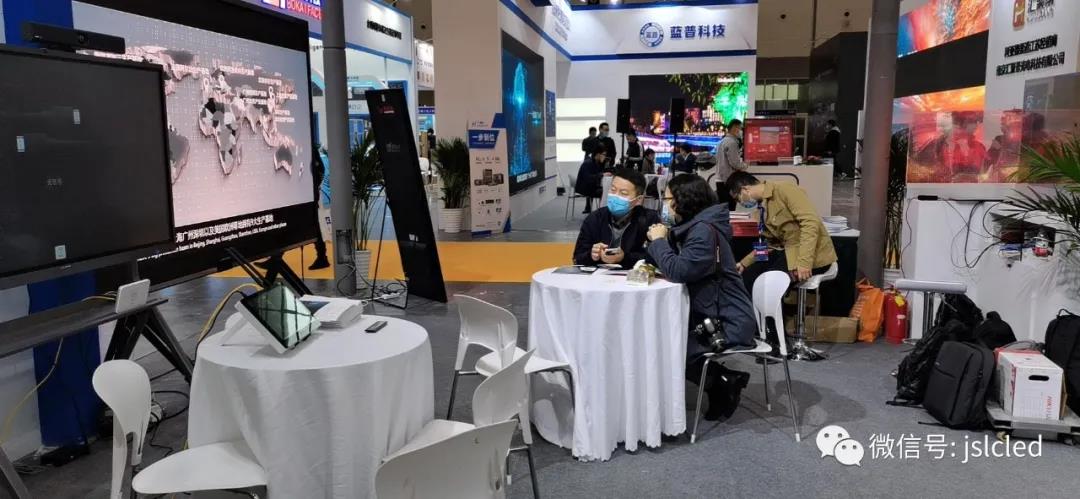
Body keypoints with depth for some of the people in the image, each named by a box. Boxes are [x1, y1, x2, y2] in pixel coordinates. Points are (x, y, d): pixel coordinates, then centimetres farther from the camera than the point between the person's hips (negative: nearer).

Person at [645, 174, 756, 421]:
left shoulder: (704, 230, -20)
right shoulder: (691, 226, 10)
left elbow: (679, 271, -28)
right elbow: (676, 266, 13)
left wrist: (659, 241, -13)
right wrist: (660, 242, -3)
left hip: (728, 322, -10)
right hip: (710, 315, 10)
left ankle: (725, 380, 2)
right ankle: (722, 380, 13)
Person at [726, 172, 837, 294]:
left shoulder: (784, 190, -15)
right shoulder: (763, 207, 11)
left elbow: (811, 222, -24)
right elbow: (770, 244, 21)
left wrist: (804, 261, -29)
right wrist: (744, 264, 16)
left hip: (813, 255, -9)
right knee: (748, 276, 2)